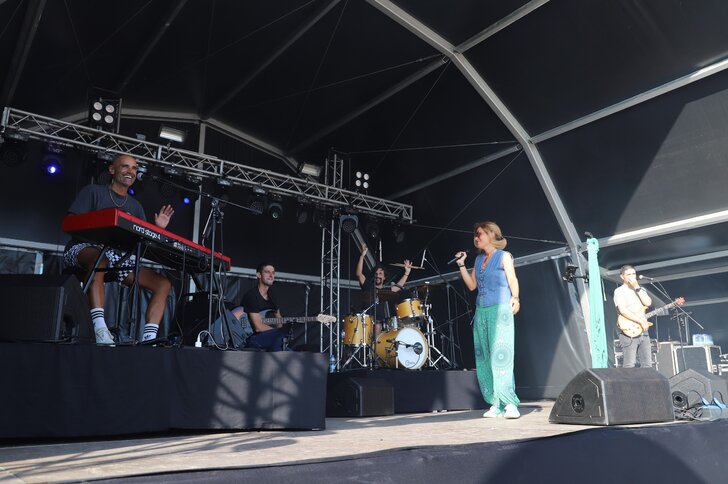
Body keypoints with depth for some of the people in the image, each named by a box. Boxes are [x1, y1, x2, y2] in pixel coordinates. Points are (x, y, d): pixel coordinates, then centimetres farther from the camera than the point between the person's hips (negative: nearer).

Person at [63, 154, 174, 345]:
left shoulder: (135, 206, 21)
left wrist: (158, 229, -6)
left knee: (164, 283, -11)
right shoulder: (93, 191, 7)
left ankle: (149, 337, -20)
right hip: (84, 248, -5)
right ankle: (100, 329, -50)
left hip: (119, 258, 6)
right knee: (99, 258, -44)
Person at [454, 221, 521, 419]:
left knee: (500, 355, -13)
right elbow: (472, 285, 19)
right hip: (481, 312, 6)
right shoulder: (479, 259, 20)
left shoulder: (504, 256, 4)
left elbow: (512, 280, -5)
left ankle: (510, 404, -10)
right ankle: (496, 405, 5)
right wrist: (461, 264, 14)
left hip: (500, 310, -6)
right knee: (484, 358, 1)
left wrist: (515, 298, -21)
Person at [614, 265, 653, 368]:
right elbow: (623, 311, -15)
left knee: (647, 365, 7)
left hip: (643, 331, 6)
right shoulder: (619, 291, -2)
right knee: (630, 366, -9)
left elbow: (648, 303, -1)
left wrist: (636, 287, -5)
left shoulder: (640, 289, 18)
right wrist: (641, 321, -18)